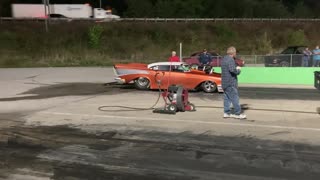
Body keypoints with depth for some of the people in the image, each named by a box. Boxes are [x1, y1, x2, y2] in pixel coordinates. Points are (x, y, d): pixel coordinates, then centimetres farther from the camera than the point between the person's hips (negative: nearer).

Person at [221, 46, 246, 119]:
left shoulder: (224, 59, 14)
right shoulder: (230, 59, -16)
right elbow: (232, 70, -27)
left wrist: (236, 68, 11)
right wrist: (238, 70, -8)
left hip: (225, 82, 10)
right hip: (230, 83, -10)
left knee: (227, 98, 12)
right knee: (235, 98, -3)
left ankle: (226, 113, 16)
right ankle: (238, 113, 3)